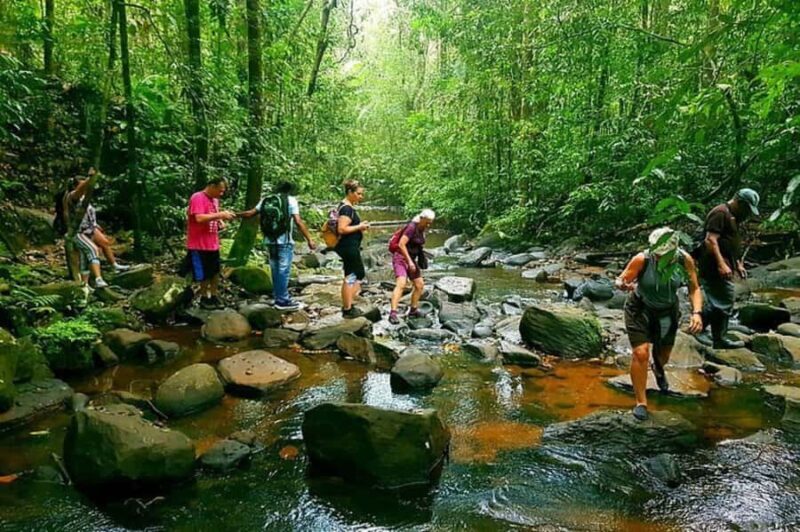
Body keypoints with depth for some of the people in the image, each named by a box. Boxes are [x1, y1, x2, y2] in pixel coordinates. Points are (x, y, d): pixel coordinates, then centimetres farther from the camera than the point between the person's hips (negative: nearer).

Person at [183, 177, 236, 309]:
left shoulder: (215, 200, 10)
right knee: (204, 274, 5)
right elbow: (199, 218, -27)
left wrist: (220, 222, 0)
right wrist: (220, 214, -27)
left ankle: (214, 296, 23)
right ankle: (204, 298, 20)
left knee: (215, 272, 12)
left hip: (213, 244, 8)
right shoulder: (197, 198, -16)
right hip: (200, 245, -7)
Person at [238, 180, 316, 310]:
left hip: (270, 240, 6)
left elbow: (251, 213, 11)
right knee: (283, 271, -2)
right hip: (284, 241, -5)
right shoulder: (291, 200, -2)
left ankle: (278, 297, 21)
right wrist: (309, 240, -10)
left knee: (275, 270, 14)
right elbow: (298, 222, -11)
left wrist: (235, 214, 28)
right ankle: (282, 301, 0)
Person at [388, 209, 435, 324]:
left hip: (411, 259, 9)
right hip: (401, 258, -9)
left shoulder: (421, 230, 9)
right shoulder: (412, 227, -17)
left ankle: (413, 310, 22)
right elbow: (401, 244, -24)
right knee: (401, 284, -25)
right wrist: (409, 261, -25)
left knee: (420, 285, 10)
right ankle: (393, 313, -32)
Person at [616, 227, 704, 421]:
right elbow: (620, 280, -24)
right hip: (640, 309, -3)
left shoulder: (684, 260, -23)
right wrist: (624, 284, -49)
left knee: (663, 354, 20)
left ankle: (658, 370, 59)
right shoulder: (642, 260, -31)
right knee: (641, 353, -16)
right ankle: (641, 402, 0)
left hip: (667, 311, 3)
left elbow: (694, 289, -14)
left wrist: (697, 312, -30)